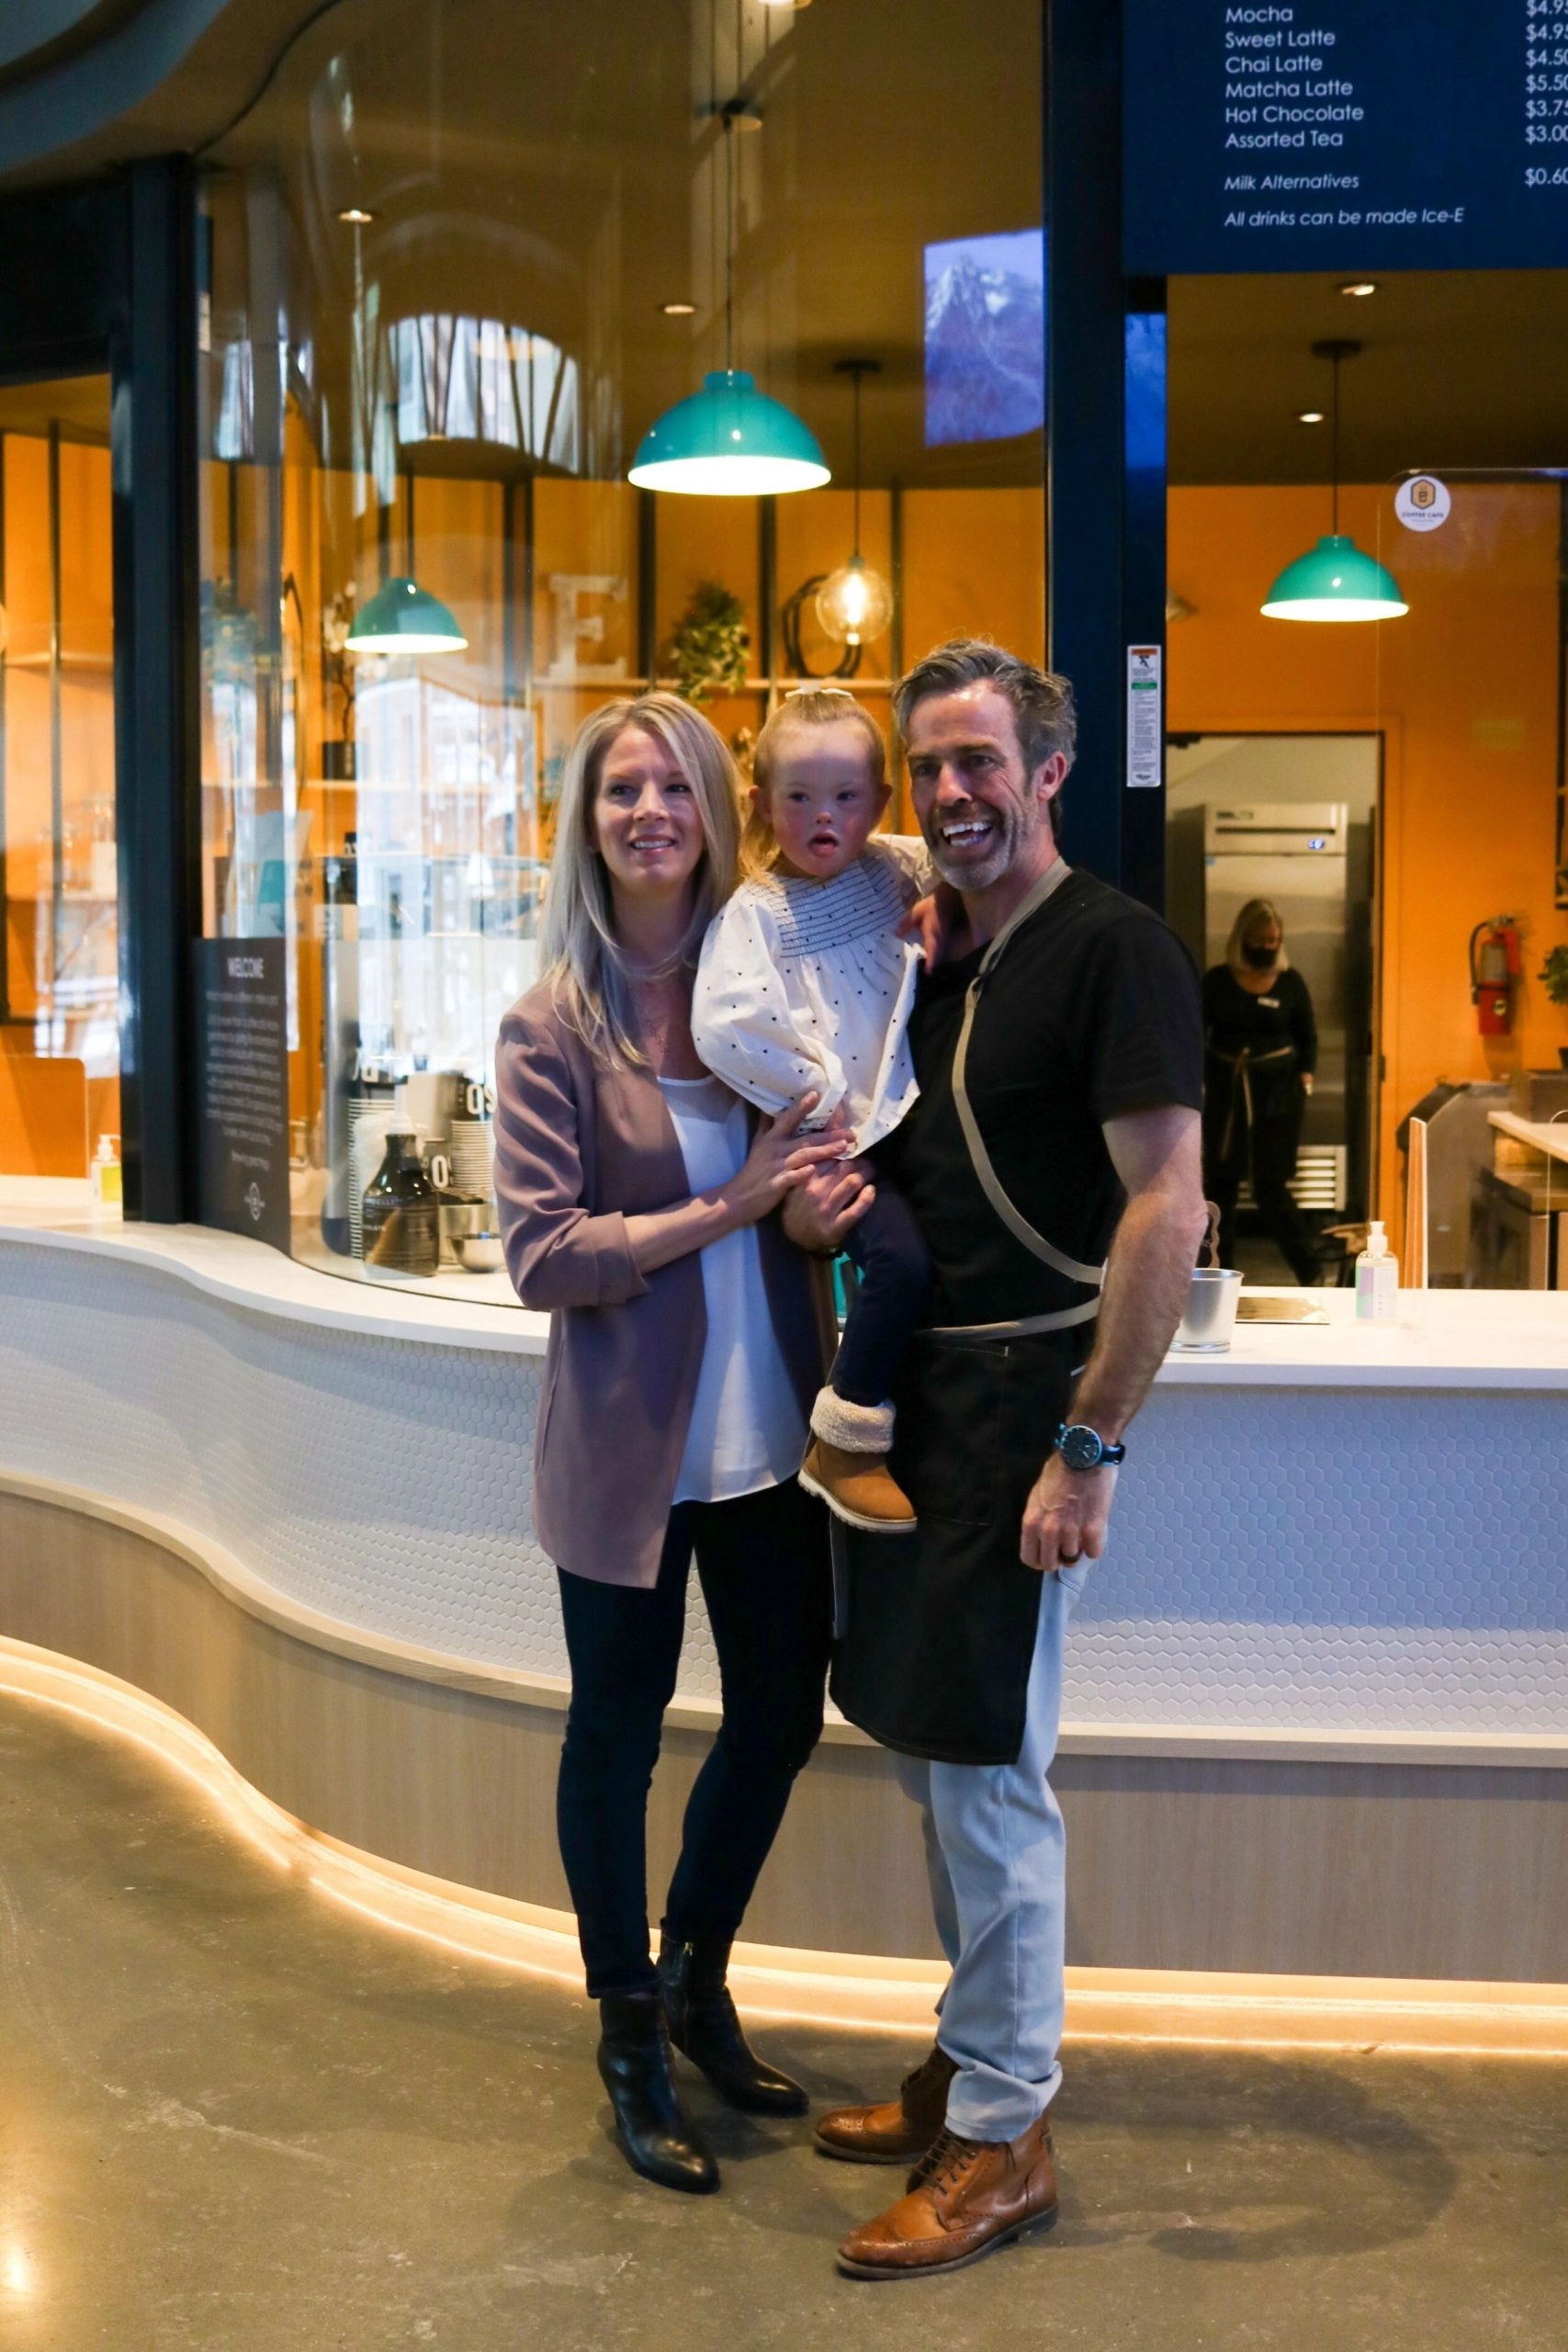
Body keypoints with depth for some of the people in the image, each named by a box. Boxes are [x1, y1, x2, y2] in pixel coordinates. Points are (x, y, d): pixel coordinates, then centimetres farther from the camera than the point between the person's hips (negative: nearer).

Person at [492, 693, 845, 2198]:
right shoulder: (553, 1029, -9)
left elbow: (818, 1179, 14)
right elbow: (540, 1255, -14)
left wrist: (824, 1186, -8)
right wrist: (725, 1210, -20)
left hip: (766, 1438, 4)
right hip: (630, 1450, -4)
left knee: (780, 1718, 14)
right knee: (618, 1734, 11)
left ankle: (699, 1982, 40)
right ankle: (631, 2036, 31)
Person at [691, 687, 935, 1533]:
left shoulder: (898, 873, 7)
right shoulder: (754, 913, -7)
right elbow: (722, 1027, -21)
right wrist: (817, 1091, -15)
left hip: (912, 1120, 6)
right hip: (838, 1141, -6)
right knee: (902, 1255, -24)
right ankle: (844, 1443, -8)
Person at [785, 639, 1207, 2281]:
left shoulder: (1112, 951, -12)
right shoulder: (935, 965, 13)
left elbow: (1166, 1214, -19)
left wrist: (1090, 1449, -22)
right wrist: (818, 1212, 0)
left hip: (1023, 1406, -8)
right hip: (917, 1405, 8)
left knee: (986, 1776, -3)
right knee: (930, 1752, 16)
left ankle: (1002, 2139, 11)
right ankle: (970, 2066, 31)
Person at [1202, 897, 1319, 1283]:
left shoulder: (1291, 983, 2)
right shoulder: (1216, 981, 1)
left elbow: (1308, 1037, 10)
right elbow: (1197, 1034, 4)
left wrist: (1306, 1076, -4)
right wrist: (1195, 1081, -8)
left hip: (1276, 1091, -2)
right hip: (1225, 1091, 2)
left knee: (1271, 1188, -5)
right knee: (1219, 1184, 4)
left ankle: (1310, 1272, 6)